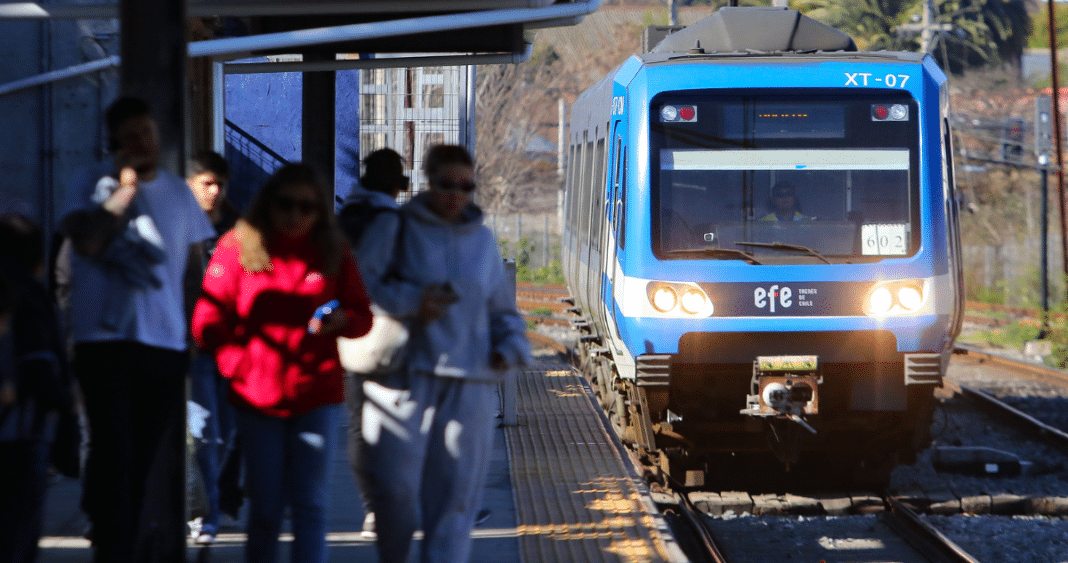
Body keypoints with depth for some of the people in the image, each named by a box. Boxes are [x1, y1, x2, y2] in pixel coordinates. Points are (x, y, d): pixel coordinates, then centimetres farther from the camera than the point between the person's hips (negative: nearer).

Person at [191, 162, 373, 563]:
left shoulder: (333, 255, 6)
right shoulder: (237, 248, 1)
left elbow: (363, 315, 12)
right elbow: (208, 320, -1)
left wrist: (342, 320, -11)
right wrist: (237, 365, -14)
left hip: (315, 394, 0)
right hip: (257, 396, 0)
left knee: (310, 503, -5)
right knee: (265, 506, 7)